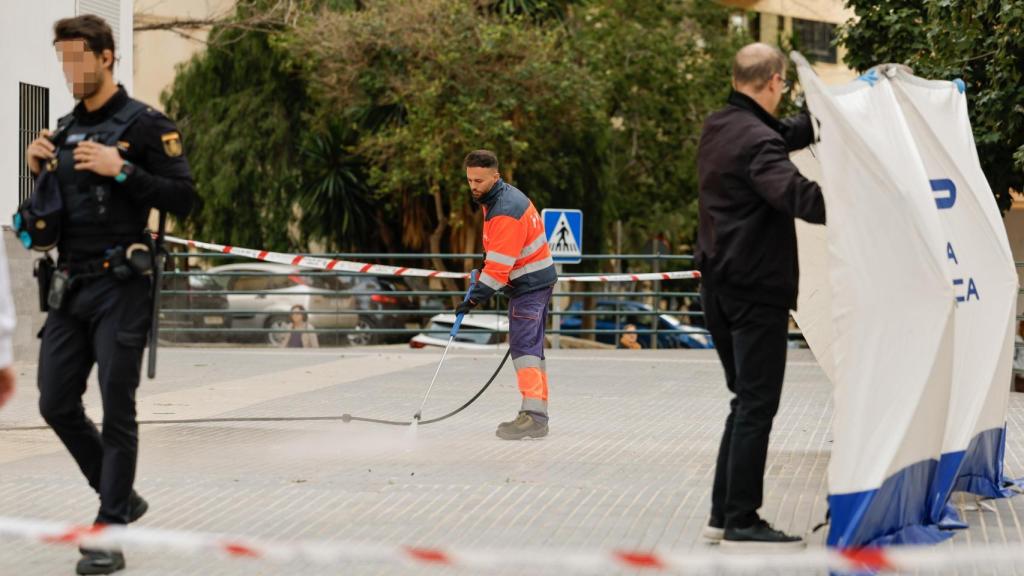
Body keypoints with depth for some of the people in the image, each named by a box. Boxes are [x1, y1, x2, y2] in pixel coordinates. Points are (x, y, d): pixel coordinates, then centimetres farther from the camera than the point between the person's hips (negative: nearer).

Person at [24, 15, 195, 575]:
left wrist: (122, 170, -19)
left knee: (116, 412, -4)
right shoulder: (64, 129, 14)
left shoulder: (145, 125, -5)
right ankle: (121, 497, 24)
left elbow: (182, 199, -10)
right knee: (56, 404, 5)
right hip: (69, 285, 7)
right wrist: (38, 168, 2)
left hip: (121, 287, -7)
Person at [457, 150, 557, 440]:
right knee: (530, 347, 13)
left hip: (530, 284, -11)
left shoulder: (506, 211, -24)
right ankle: (538, 415, 17)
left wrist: (475, 298, -26)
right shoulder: (504, 195, 8)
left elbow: (500, 265, -27)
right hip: (535, 279, 11)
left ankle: (533, 416, -24)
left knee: (524, 345, -17)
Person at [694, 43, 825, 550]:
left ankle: (724, 513, 18)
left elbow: (787, 135, 20)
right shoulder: (758, 141, -18)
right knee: (757, 406, -4)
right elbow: (792, 192, -33)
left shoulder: (717, 128, 10)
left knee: (746, 401, 17)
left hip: (719, 285, 9)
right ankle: (741, 523, -3)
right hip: (756, 289, -9)